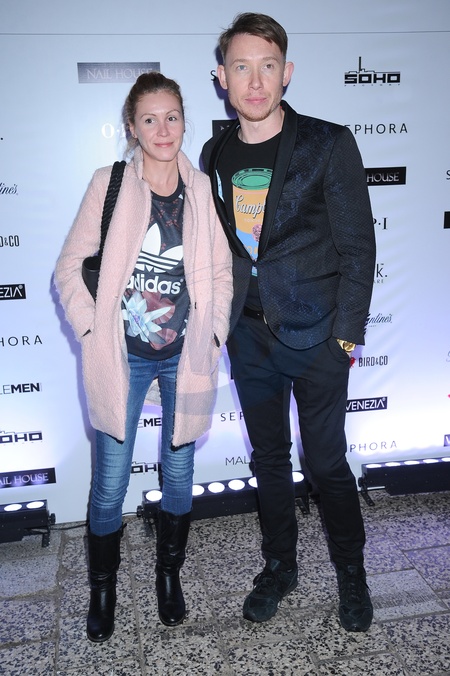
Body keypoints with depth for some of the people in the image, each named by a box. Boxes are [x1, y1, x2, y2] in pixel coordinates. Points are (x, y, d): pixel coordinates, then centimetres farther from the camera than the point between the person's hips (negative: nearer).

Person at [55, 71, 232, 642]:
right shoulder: (109, 184, -3)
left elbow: (221, 273, 8)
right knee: (110, 484, 6)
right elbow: (69, 267, 0)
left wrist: (213, 334, 0)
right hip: (122, 359, -1)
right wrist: (92, 329, -7)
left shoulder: (203, 189, 3)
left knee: (178, 473, 14)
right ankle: (102, 589, 31)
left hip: (186, 357, 2)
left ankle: (169, 574, 38)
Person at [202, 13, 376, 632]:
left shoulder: (329, 145, -7)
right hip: (249, 337, 4)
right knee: (268, 458, 15)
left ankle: (351, 575, 30)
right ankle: (279, 566, 36)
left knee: (326, 463, 6)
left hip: (316, 337, -4)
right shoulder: (215, 156, 6)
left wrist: (347, 335, -10)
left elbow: (357, 247, -7)